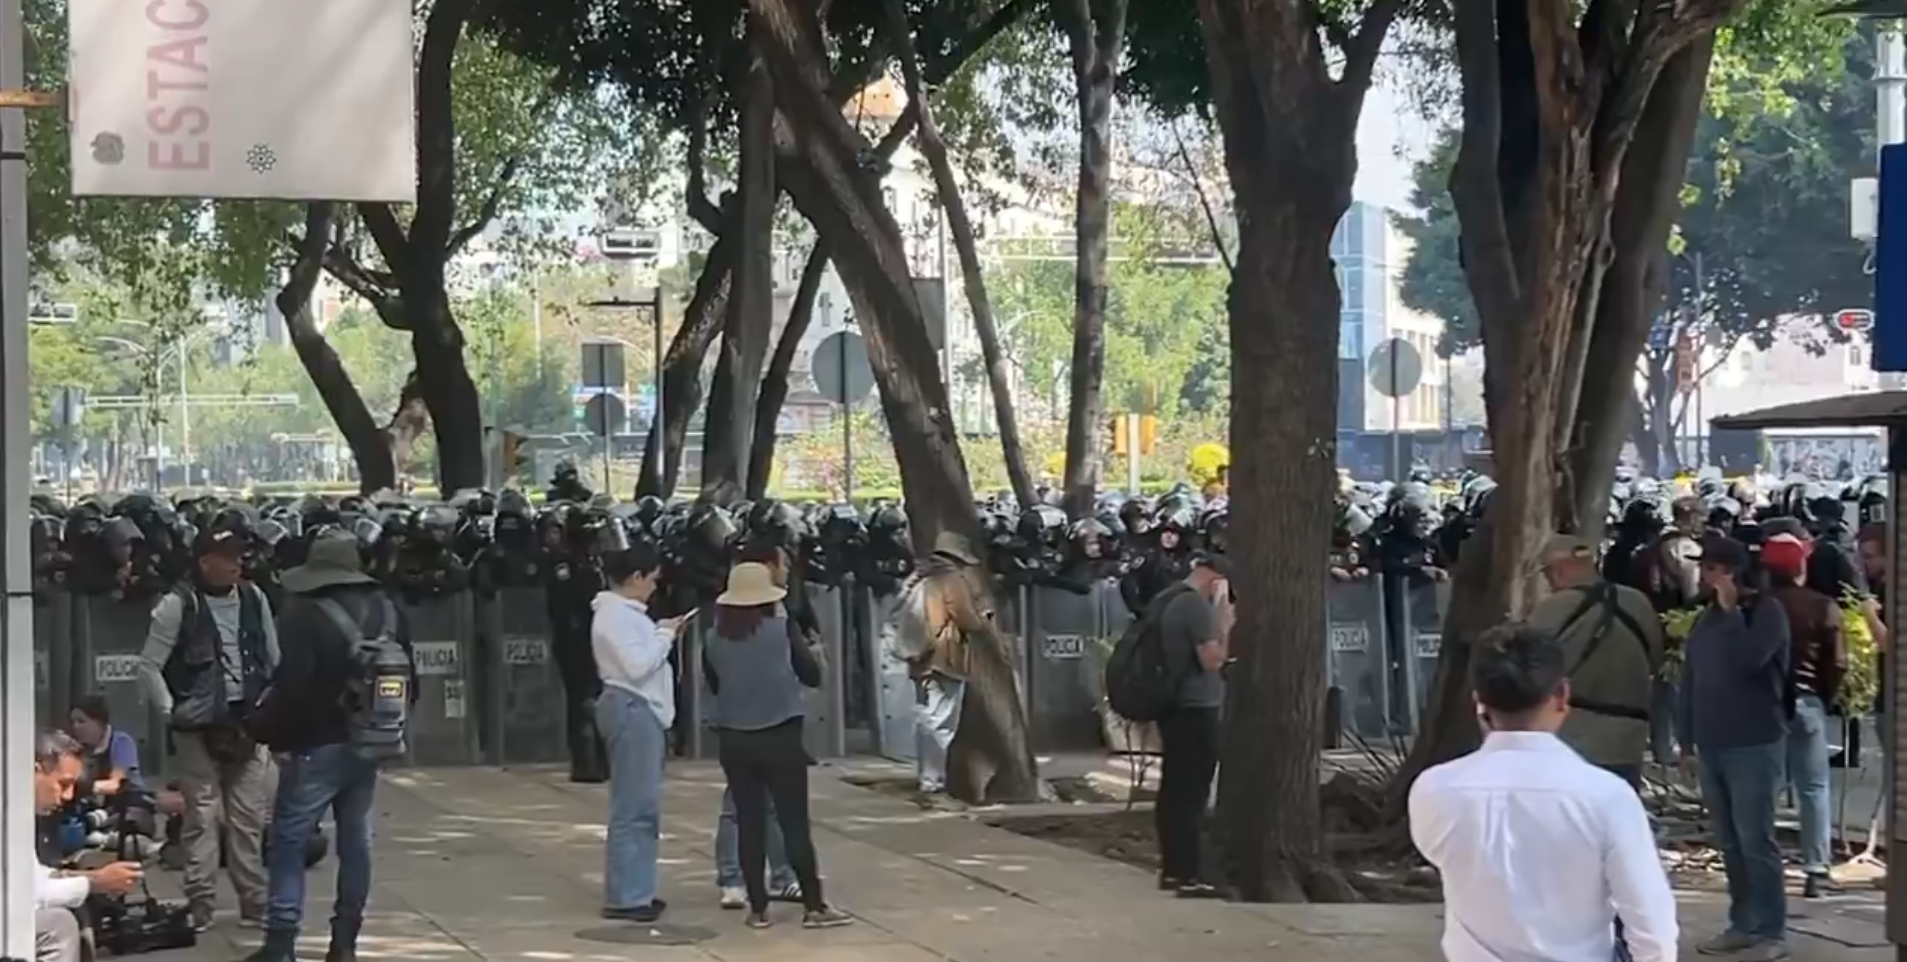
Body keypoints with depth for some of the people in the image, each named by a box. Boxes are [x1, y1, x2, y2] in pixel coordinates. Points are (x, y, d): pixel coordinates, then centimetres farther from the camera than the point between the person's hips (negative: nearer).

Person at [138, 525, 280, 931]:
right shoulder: (178, 605, -10)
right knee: (202, 815, -2)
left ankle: (254, 902, 14)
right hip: (199, 725, -4)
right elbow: (150, 665, -5)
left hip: (247, 721, 4)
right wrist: (172, 712, -8)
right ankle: (199, 905, 5)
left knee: (249, 817, 7)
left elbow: (273, 660, 12)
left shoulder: (253, 598, 4)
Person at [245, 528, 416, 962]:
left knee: (288, 841, 0)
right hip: (367, 744, 6)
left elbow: (291, 686, -21)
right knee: (355, 839, 11)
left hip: (317, 745, -6)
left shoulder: (307, 615, -15)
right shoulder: (386, 610, 8)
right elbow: (410, 681, 13)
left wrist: (266, 728, -7)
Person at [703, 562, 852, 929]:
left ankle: (758, 908, 8)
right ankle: (814, 906, 3)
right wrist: (806, 650, 18)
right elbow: (812, 675, 0)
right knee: (795, 822, 1)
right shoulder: (782, 628, -5)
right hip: (779, 735, -3)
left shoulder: (715, 639, 2)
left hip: (733, 739, 3)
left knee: (749, 823, 8)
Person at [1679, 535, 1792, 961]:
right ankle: (1743, 924, 15)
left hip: (1754, 745, -7)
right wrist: (1689, 736, 17)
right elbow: (1690, 677, 18)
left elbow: (1747, 661, -24)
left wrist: (1732, 610, -17)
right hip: (1713, 745, 7)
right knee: (1730, 842, 9)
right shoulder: (1708, 617, 14)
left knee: (1756, 840, -8)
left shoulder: (1767, 612, -7)